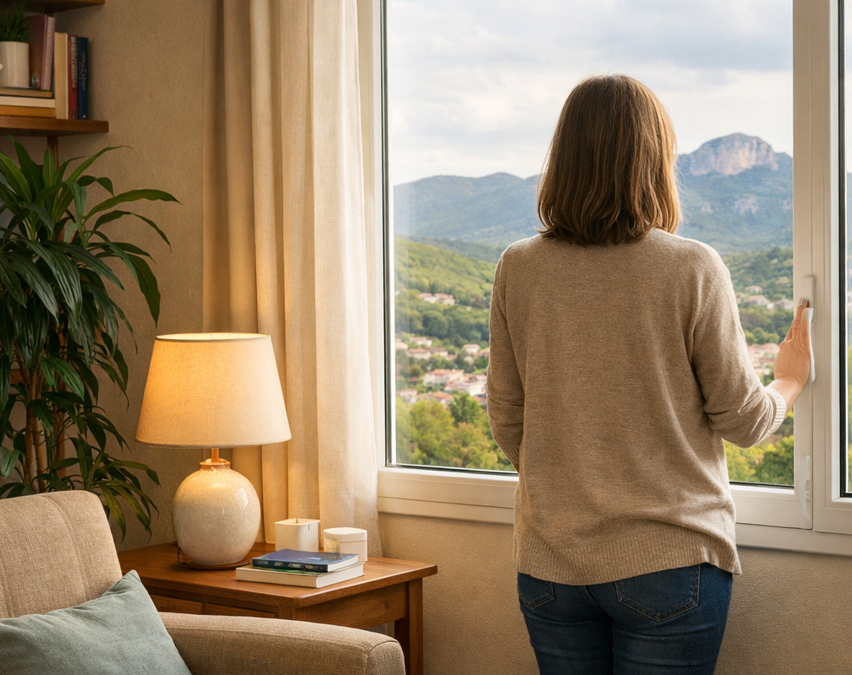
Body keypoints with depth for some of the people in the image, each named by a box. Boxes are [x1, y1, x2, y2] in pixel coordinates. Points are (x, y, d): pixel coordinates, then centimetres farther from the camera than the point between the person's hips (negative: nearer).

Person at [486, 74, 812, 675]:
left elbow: (508, 425, 6)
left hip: (550, 563, 3)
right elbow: (742, 421, -4)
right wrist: (791, 382, 18)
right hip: (669, 559, -3)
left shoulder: (517, 270, -2)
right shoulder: (692, 270, -11)